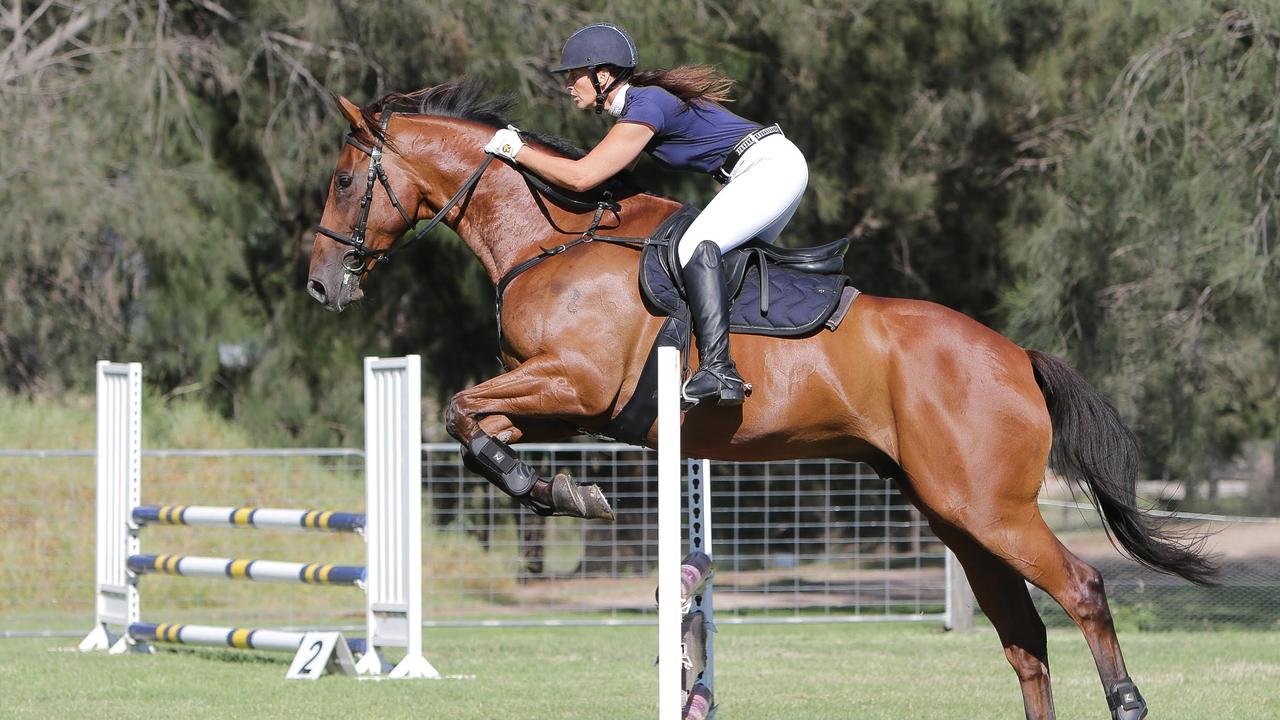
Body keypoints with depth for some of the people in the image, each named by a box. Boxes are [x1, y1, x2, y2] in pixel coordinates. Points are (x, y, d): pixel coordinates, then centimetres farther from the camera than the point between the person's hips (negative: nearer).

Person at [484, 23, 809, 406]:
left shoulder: (644, 108, -16)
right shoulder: (644, 99, 15)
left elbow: (581, 176, -19)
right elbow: (616, 172, 21)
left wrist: (516, 151, -9)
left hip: (772, 168, -11)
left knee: (696, 245, -26)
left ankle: (718, 370, -39)